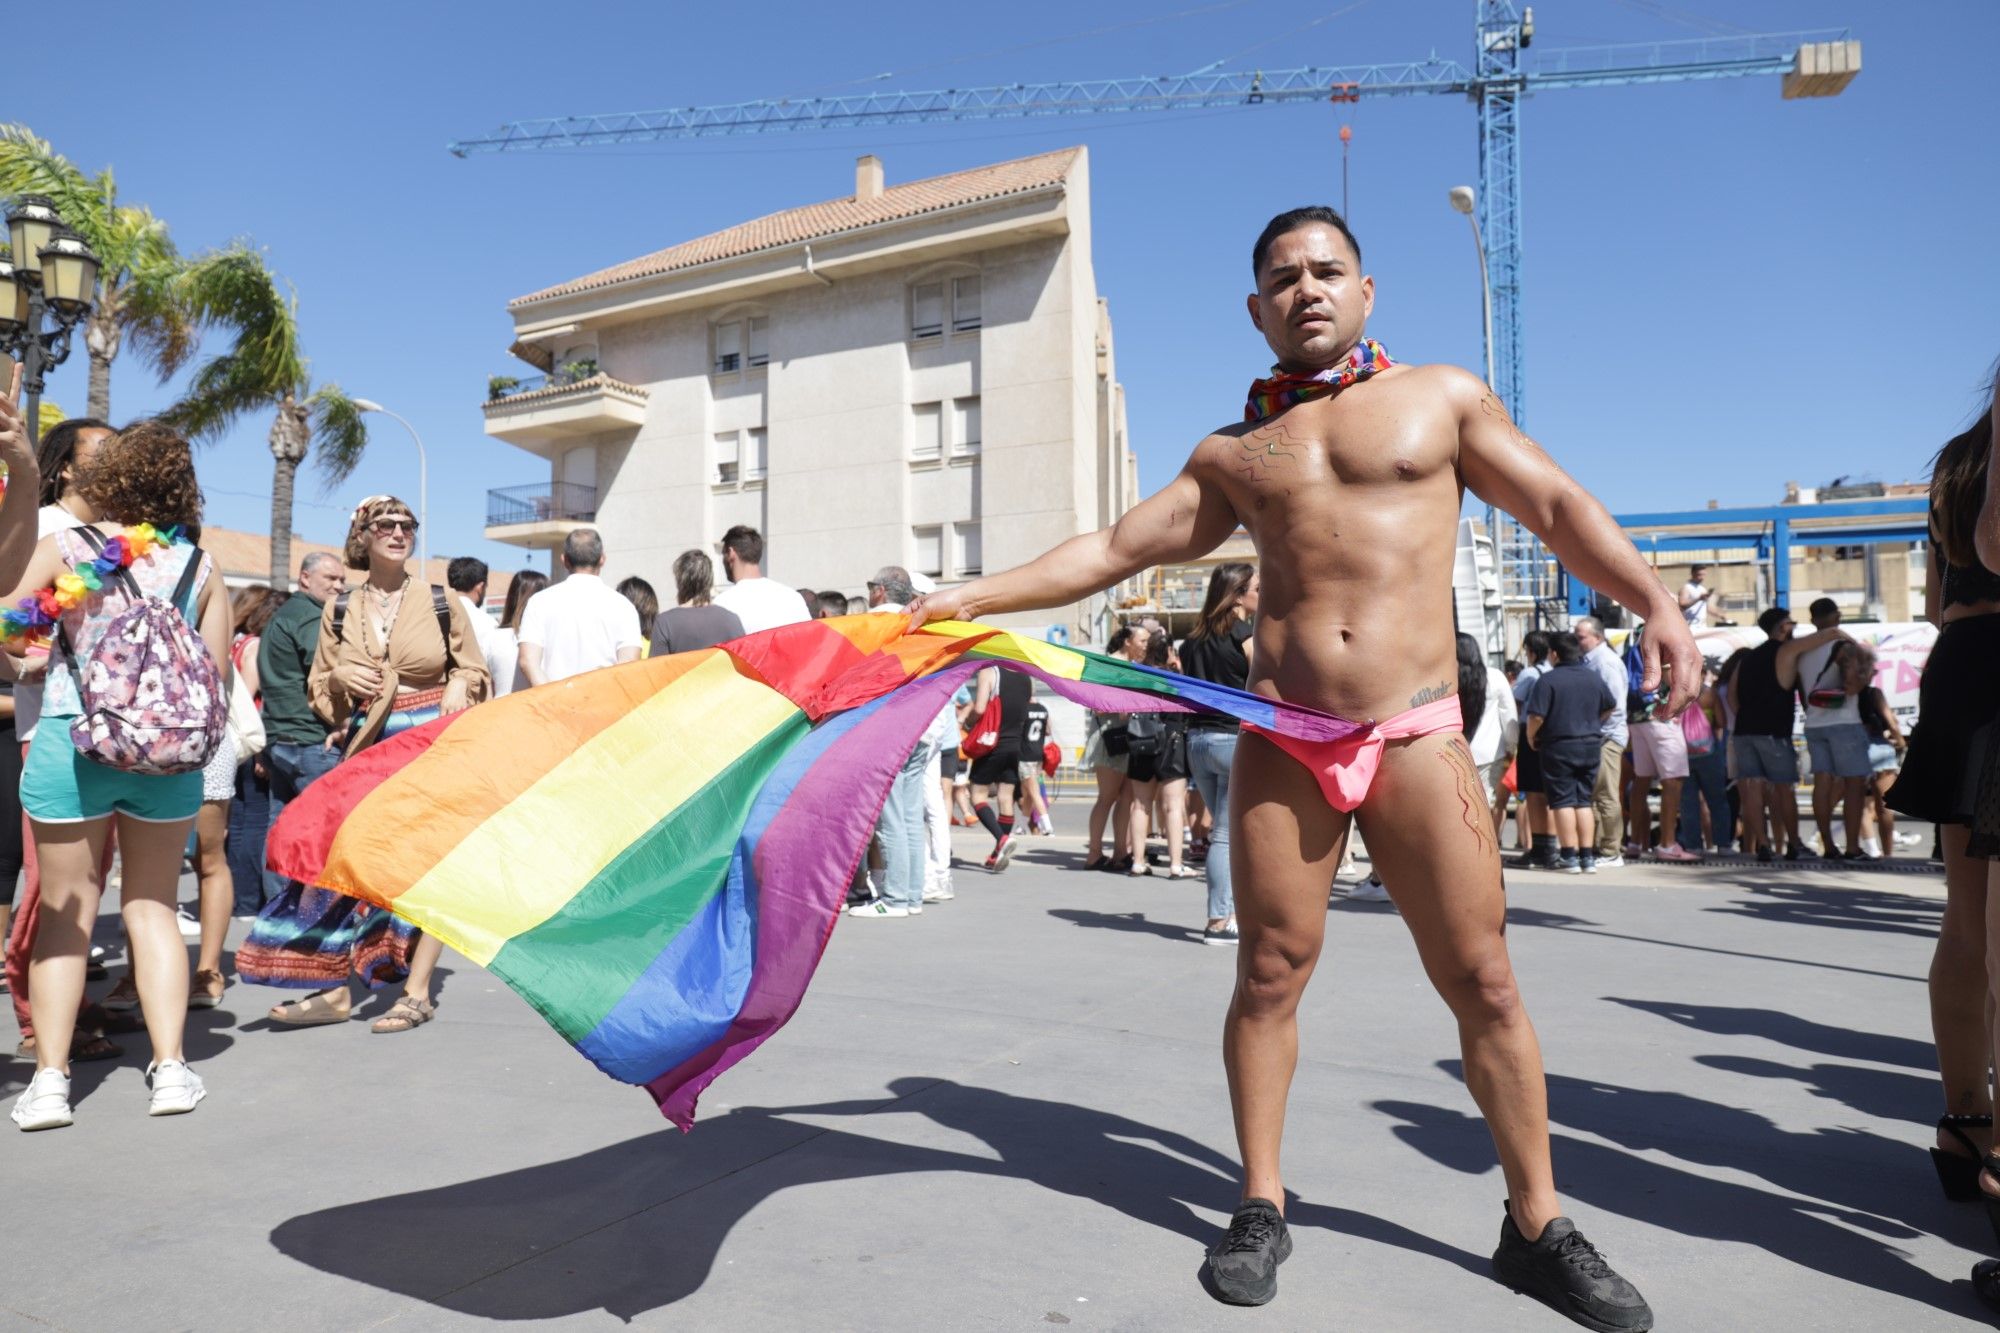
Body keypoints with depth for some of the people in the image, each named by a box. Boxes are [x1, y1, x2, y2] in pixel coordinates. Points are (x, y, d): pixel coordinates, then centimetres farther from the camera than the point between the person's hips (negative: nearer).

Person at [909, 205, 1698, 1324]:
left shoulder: (1442, 396, 10)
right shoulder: (1233, 453, 14)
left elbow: (1558, 505, 9)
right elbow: (1115, 548, 12)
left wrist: (1658, 605, -6)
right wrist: (974, 596, 6)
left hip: (1418, 738, -1)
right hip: (1282, 742, 2)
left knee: (1484, 982, 1)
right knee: (1271, 973, 6)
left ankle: (1538, 1227, 19)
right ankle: (1263, 1208, 22)